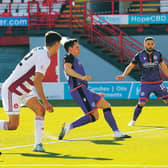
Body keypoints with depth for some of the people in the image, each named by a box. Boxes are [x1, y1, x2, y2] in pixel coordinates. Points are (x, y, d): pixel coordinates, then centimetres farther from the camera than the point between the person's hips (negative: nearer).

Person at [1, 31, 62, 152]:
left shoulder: (39, 51, 6)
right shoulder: (44, 58, -21)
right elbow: (37, 82, -29)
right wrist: (45, 102, -28)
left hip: (23, 90, 9)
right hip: (12, 90, -9)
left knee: (40, 109, -4)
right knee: (13, 125, -8)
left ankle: (38, 144, -6)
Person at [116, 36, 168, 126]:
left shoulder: (158, 54, 2)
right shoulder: (139, 55, -6)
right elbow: (130, 66, -4)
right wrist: (123, 75, -18)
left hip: (158, 83, 3)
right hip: (145, 84, -3)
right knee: (141, 103, -11)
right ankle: (133, 121, 6)